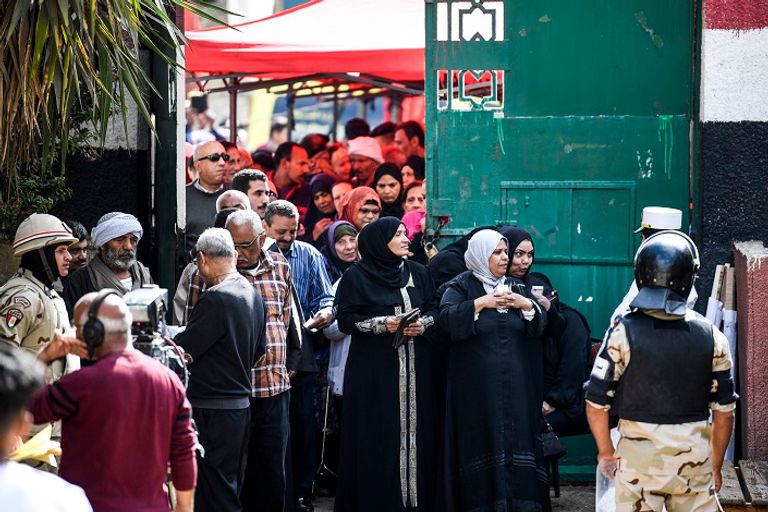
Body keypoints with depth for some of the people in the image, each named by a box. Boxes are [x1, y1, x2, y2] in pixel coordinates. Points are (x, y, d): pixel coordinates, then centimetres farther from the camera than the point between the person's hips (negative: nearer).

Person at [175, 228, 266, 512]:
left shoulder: (216, 299, -19)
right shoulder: (253, 296, 9)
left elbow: (182, 353, -16)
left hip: (212, 413, -9)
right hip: (241, 405, 9)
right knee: (232, 488, 15)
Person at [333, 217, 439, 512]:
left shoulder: (418, 273, 11)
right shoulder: (356, 276, -2)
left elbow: (434, 311, 13)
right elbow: (346, 320, -6)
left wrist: (422, 324, -8)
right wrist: (382, 324, -17)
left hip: (415, 368, 4)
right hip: (373, 369, -4)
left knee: (415, 432, 0)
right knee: (378, 437, -5)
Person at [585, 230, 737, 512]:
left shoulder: (623, 333, -10)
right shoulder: (712, 337, -4)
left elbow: (596, 403, -8)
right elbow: (724, 412, 2)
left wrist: (606, 452, 9)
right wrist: (716, 466, 15)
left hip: (639, 458, -1)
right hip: (695, 460, 1)